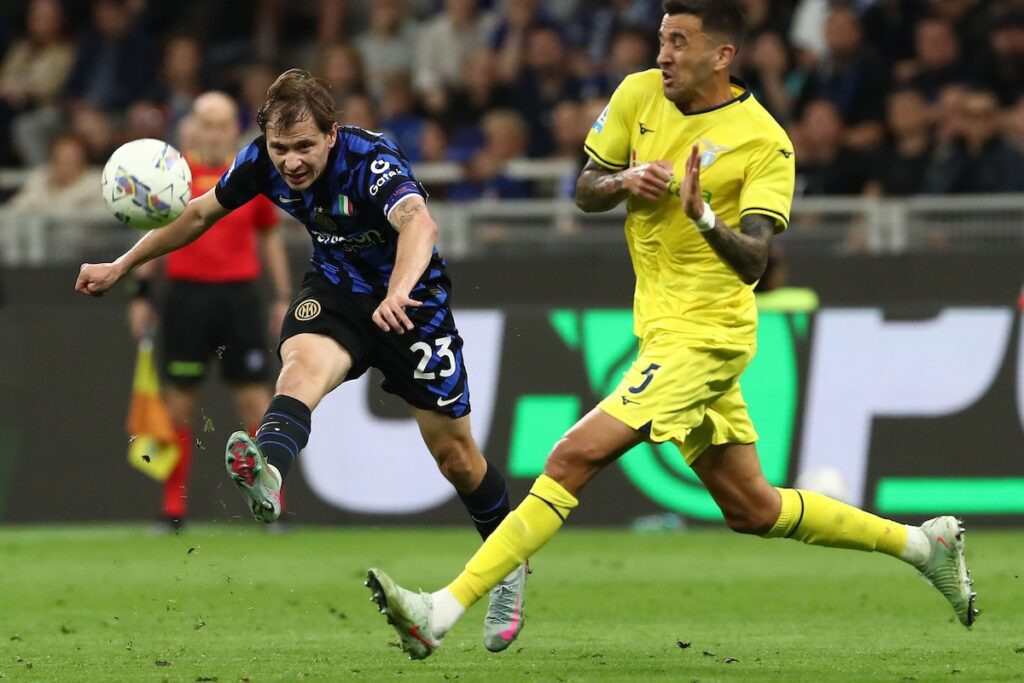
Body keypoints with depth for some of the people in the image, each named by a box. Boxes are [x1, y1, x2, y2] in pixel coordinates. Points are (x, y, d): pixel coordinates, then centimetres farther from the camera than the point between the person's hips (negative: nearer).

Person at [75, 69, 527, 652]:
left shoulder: (370, 160, -31)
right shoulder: (263, 162, -14)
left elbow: (419, 222, -51)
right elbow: (200, 213, 4)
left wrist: (398, 292, -70)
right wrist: (121, 267, 8)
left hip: (409, 296, -3)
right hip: (336, 287, 3)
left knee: (452, 450, 4)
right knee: (302, 360, -32)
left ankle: (511, 566, 28)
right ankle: (266, 476, -61)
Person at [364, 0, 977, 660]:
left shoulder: (765, 142, -13)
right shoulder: (640, 95, 4)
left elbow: (753, 260, -20)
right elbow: (585, 191, 13)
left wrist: (703, 216, -39)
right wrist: (626, 180, -9)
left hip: (704, 336, -8)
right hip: (663, 328, 8)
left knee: (574, 458, -19)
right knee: (753, 509, 17)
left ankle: (443, 612, -22)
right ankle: (924, 543, 31)